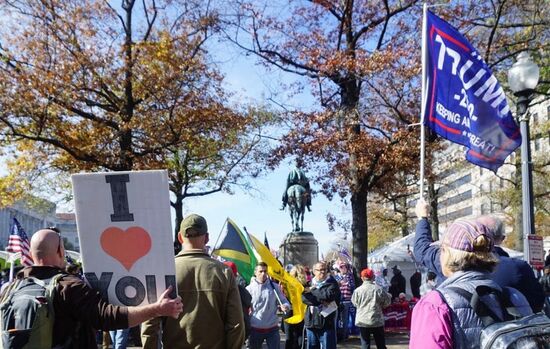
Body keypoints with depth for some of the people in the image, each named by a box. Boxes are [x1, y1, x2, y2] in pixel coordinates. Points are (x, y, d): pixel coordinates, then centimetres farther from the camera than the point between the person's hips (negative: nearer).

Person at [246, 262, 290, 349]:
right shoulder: (249, 289, -4)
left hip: (272, 328, 1)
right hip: (255, 329, 0)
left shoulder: (274, 287, 0)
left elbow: (285, 301, 2)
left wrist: (285, 306, -21)